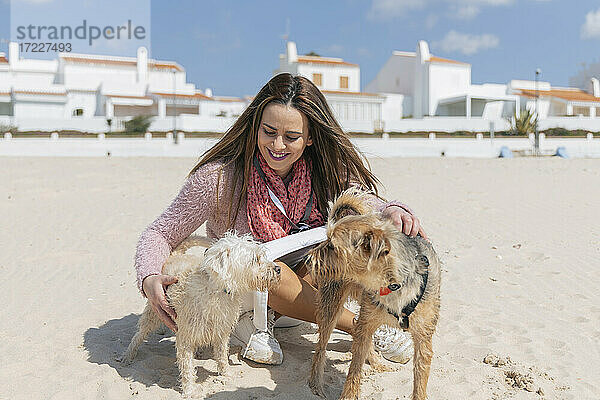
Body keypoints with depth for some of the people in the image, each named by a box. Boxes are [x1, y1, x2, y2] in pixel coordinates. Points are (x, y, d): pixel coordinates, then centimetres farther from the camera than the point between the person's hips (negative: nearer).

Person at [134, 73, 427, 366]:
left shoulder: (326, 171, -15)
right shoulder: (219, 177, -25)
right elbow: (160, 233, -19)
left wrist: (391, 211, -44)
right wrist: (149, 279, -38)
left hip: (301, 280, 4)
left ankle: (263, 317, -16)